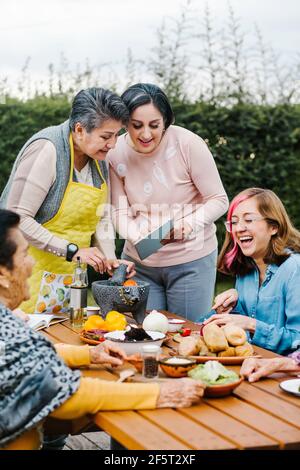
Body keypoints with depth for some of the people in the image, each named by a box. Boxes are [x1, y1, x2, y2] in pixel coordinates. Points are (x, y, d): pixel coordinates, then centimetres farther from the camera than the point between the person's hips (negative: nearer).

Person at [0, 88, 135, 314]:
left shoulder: (98, 156, 5)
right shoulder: (47, 149, -19)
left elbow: (101, 217, 10)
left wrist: (109, 258, -5)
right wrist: (72, 251, -23)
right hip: (32, 270, -7)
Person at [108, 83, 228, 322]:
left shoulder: (189, 144, -18)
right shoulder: (116, 152, -8)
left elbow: (219, 200, -11)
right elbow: (119, 212, -5)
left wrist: (187, 225, -28)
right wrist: (141, 238, -25)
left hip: (191, 260, -3)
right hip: (140, 261, 3)